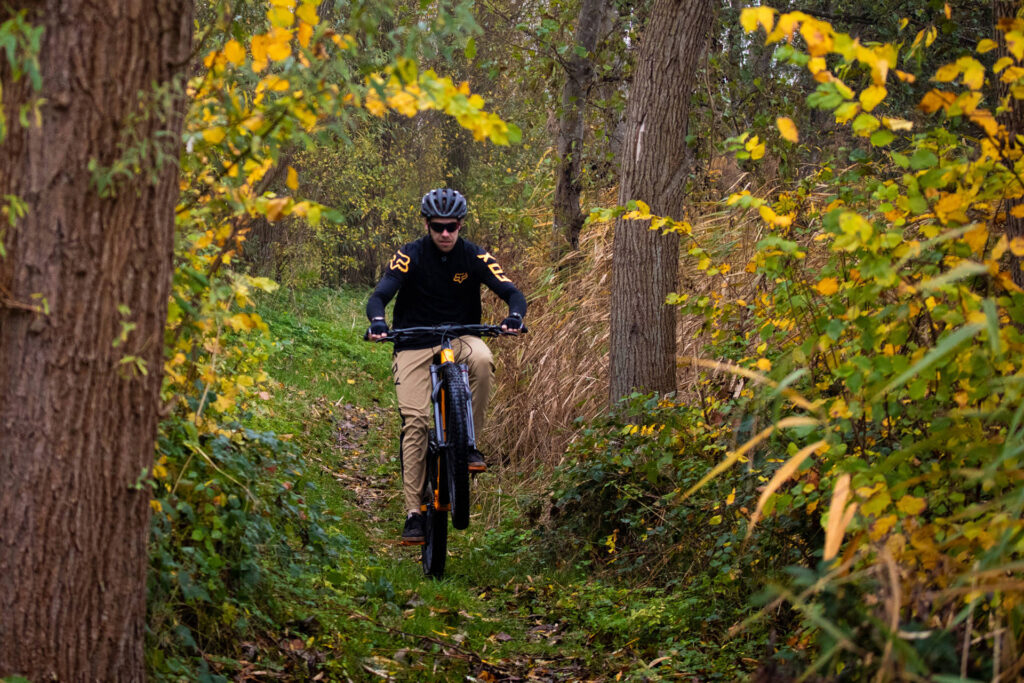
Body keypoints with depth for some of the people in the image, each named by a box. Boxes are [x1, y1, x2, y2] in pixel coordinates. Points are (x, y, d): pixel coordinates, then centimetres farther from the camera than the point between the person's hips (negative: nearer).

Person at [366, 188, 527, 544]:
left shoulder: (474, 257, -6)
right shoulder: (409, 256, -10)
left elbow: (512, 292, -13)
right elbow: (378, 296, -19)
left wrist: (514, 316, -35)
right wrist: (378, 322, -42)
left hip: (460, 338, 1)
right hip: (414, 344, -1)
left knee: (482, 360, -35)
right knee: (415, 421, -15)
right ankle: (413, 512, -10)